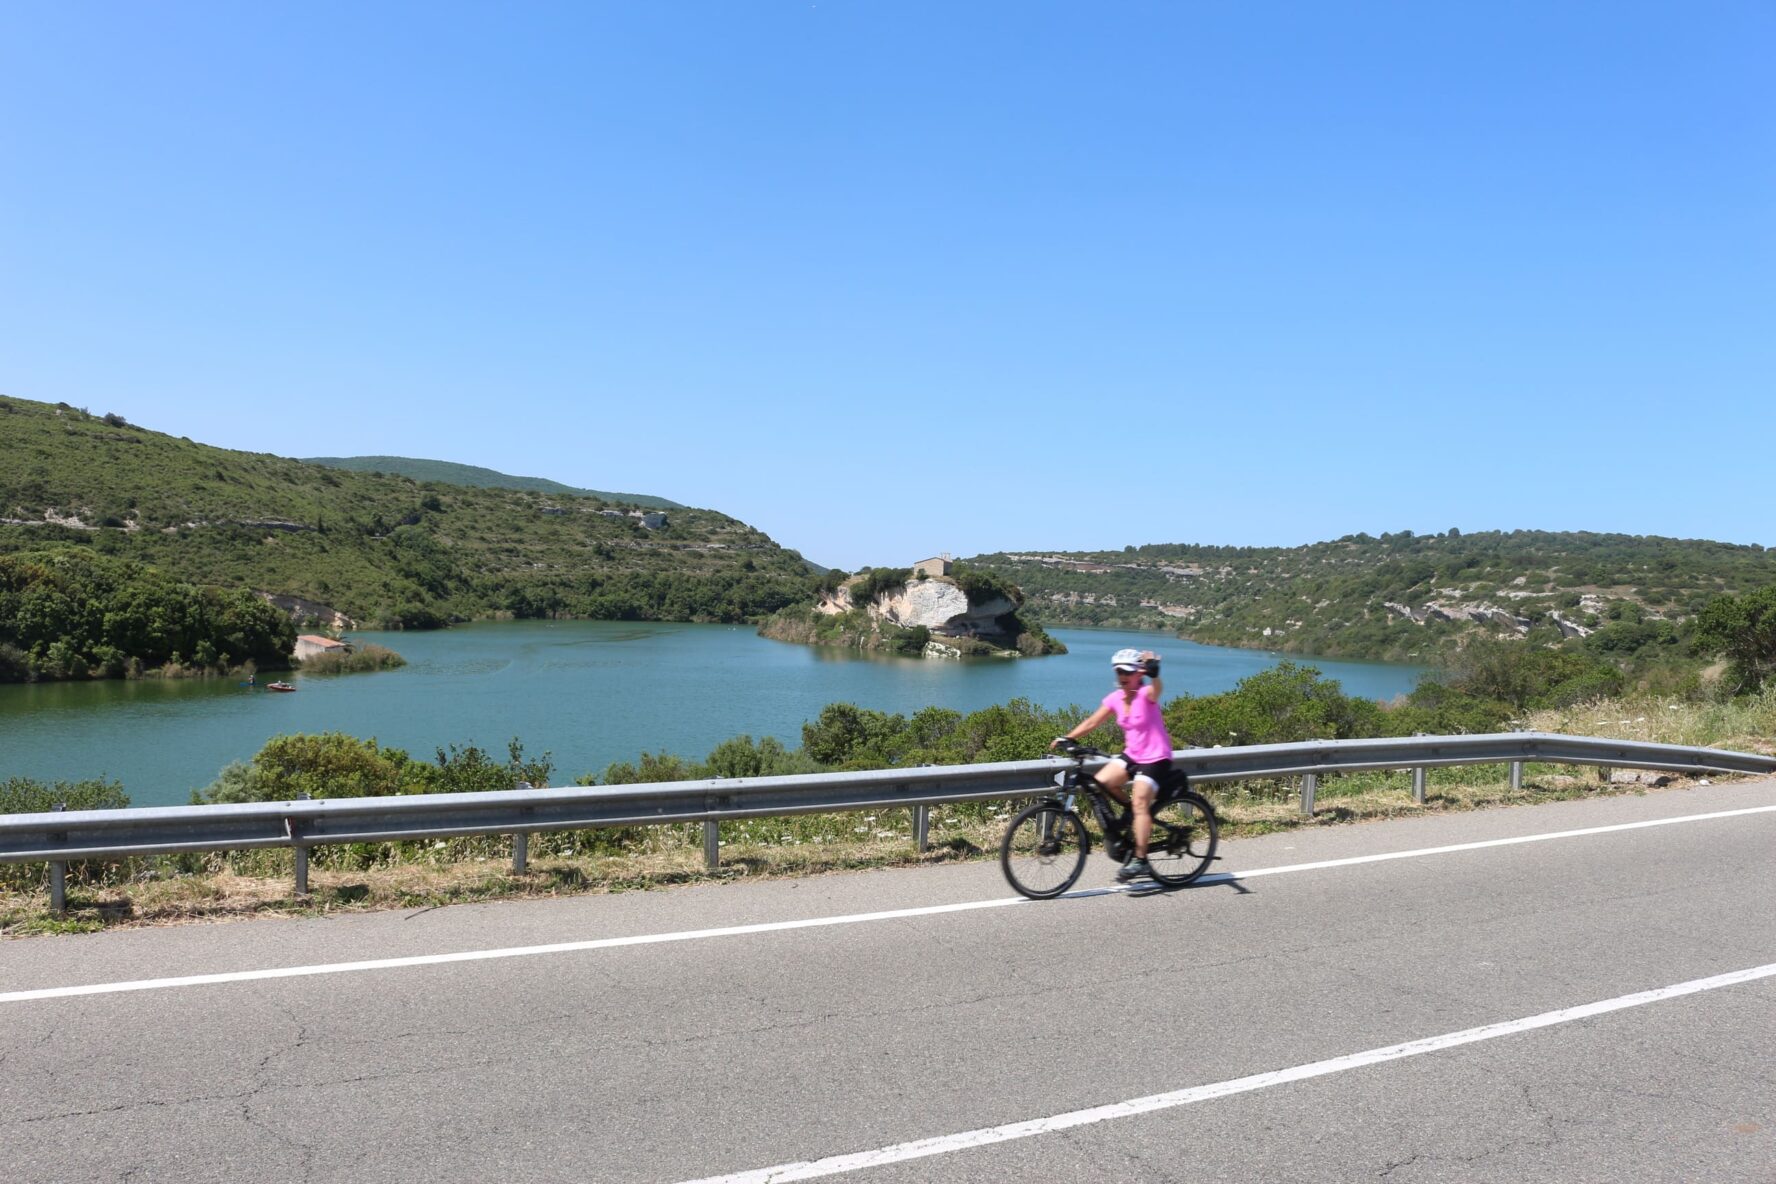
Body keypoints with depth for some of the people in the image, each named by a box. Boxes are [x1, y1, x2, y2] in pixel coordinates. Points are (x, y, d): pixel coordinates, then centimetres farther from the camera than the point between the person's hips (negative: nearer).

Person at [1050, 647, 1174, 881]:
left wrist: (1153, 671, -64)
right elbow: (1091, 722, 2)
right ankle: (1131, 809, 12)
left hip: (1155, 758, -6)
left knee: (1140, 803, -16)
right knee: (1101, 782, -15)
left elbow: (1155, 689, -41)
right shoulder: (1115, 699, 1)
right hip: (1132, 754, 6)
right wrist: (1067, 737, -9)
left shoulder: (1146, 695, -17)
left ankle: (1139, 860, -10)